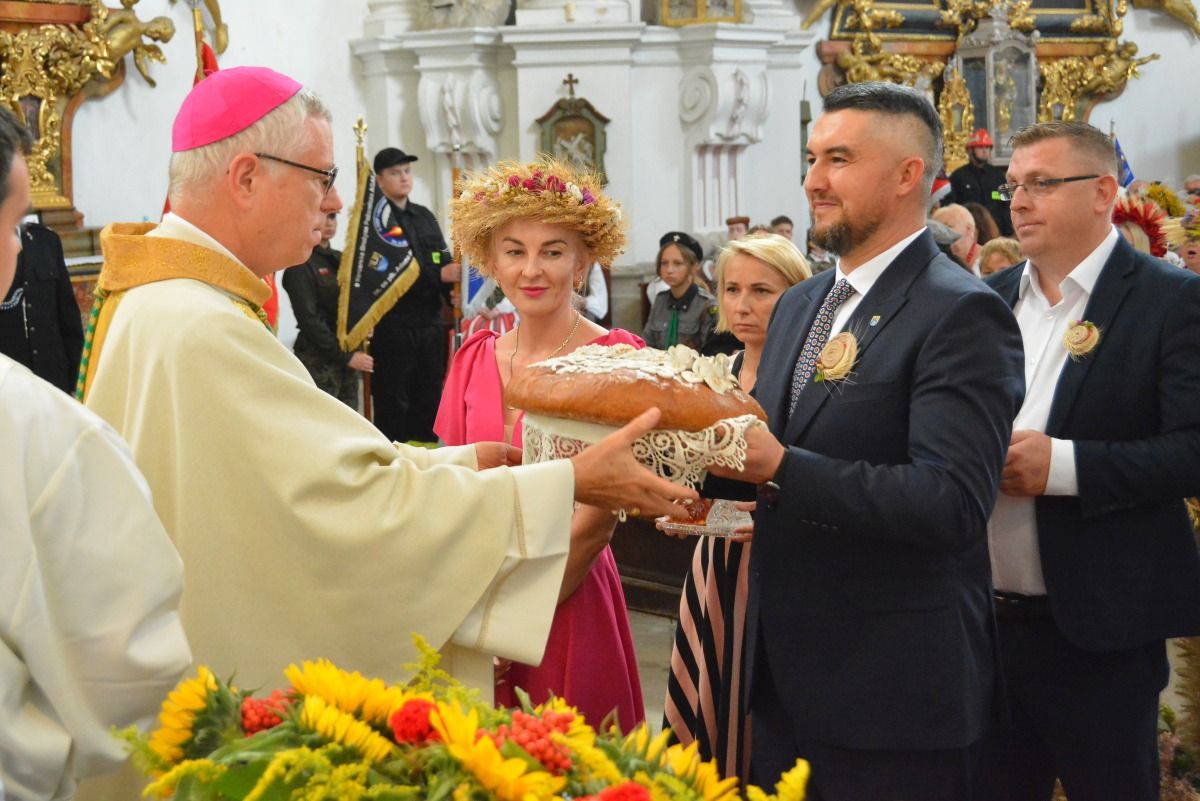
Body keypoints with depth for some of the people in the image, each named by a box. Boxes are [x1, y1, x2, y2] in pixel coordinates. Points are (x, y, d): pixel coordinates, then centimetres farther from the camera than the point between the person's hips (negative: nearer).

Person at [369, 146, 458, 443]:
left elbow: (445, 262, 16)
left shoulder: (425, 216, 16)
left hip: (431, 324, 6)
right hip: (393, 327, -6)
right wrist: (438, 276, -20)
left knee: (429, 401, 10)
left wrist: (454, 291, -5)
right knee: (393, 405, -1)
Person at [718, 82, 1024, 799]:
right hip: (786, 673, 8)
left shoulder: (961, 314, -14)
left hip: (892, 688, -7)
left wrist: (780, 468, -27)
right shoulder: (801, 304, 12)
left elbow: (953, 503, -24)